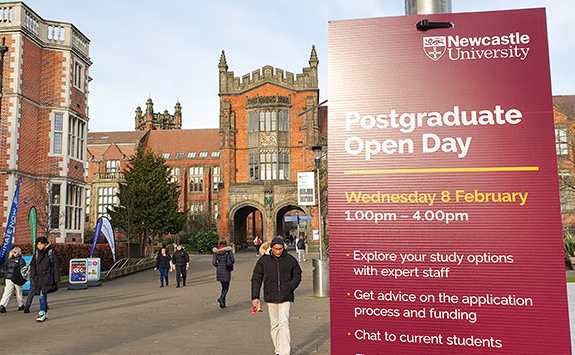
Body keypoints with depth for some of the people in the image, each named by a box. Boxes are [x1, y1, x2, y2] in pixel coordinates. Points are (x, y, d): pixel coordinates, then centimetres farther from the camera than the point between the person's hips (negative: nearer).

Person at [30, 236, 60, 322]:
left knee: (42, 296, -12)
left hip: (47, 279, -5)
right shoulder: (37, 254, 11)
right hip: (39, 279, 5)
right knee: (43, 296, 11)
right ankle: (45, 313, 20)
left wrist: (56, 279, -5)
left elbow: (56, 266, -3)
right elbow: (32, 266, 19)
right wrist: (33, 276, 4)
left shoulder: (50, 253, -4)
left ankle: (42, 313, -8)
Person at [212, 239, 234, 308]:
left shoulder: (216, 251, 1)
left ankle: (223, 303, 16)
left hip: (219, 271, 4)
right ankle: (221, 298, -21)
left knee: (223, 287, 18)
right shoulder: (228, 250, -9)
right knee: (226, 288, 4)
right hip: (226, 271, -4)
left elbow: (214, 262, -2)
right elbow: (233, 260, -9)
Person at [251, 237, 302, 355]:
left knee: (283, 323, -12)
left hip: (285, 297, -1)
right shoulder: (264, 260, 2)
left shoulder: (290, 260, 3)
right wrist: (255, 297, -1)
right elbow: (256, 279, 5)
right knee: (274, 325, 9)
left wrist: (291, 287, -1)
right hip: (271, 297, 1)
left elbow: (297, 275, 15)